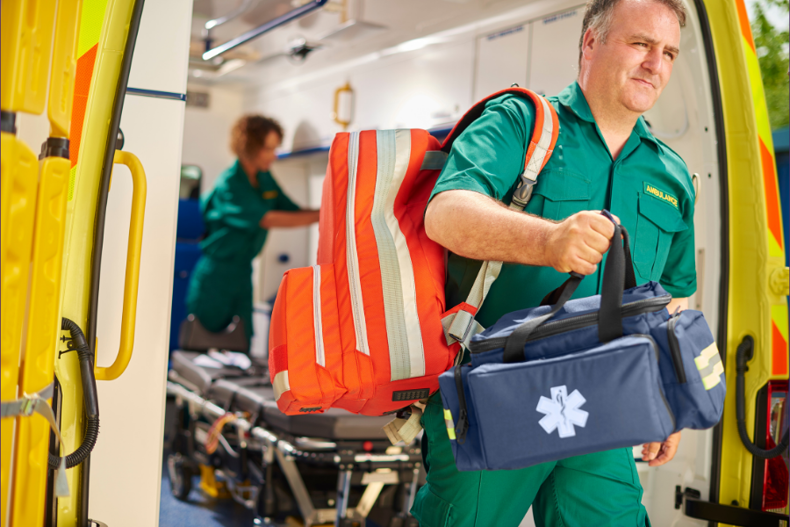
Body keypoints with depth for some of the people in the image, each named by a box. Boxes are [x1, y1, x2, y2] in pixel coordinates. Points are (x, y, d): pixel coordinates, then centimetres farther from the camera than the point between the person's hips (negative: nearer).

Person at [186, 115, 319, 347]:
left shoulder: (265, 179, 7)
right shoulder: (229, 184, -18)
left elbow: (293, 210, 5)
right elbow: (266, 219, -26)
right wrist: (320, 215, -28)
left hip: (242, 270, 7)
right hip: (216, 273, -7)